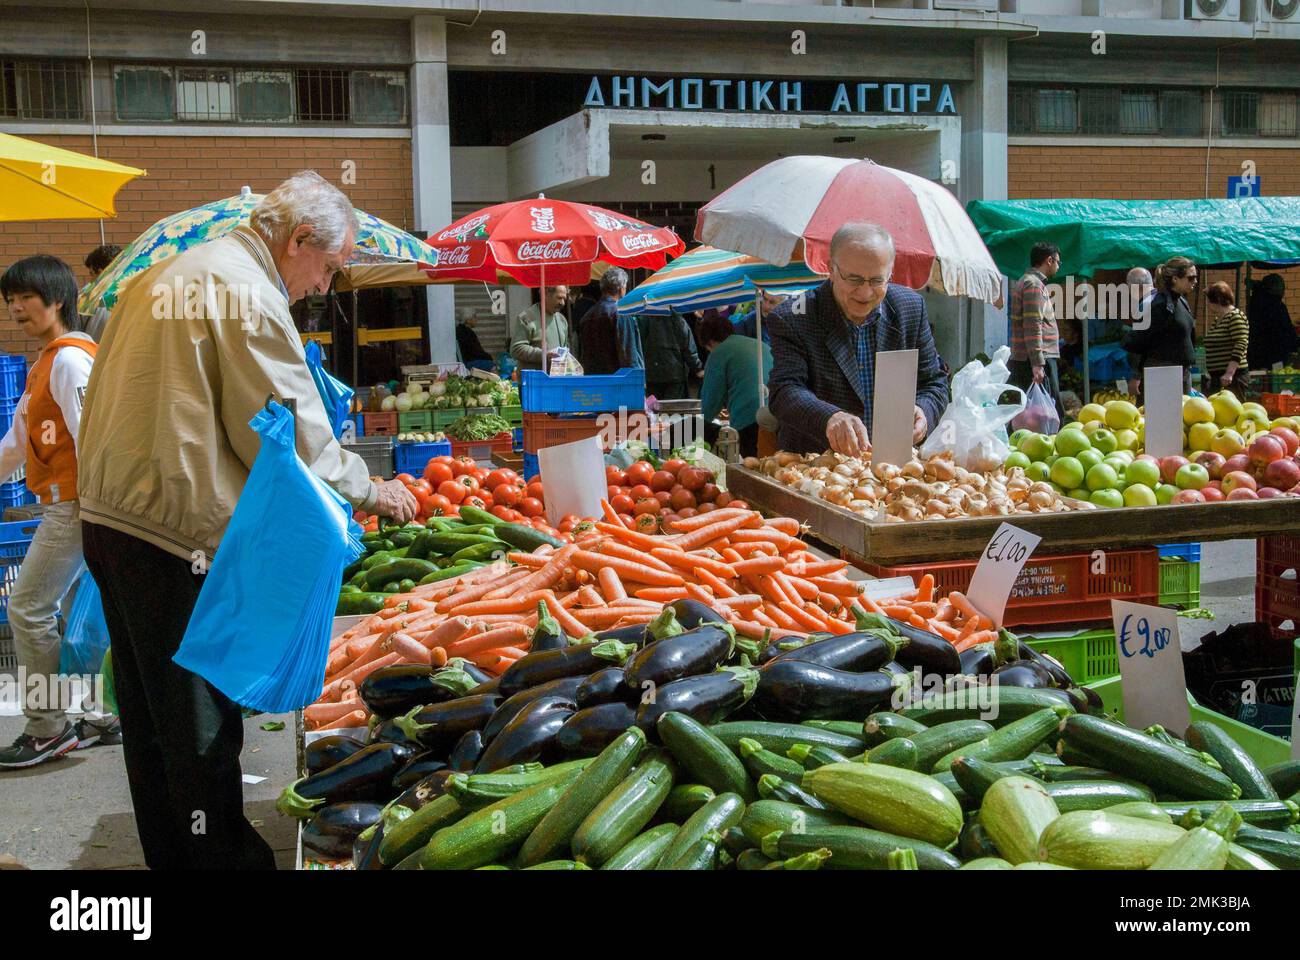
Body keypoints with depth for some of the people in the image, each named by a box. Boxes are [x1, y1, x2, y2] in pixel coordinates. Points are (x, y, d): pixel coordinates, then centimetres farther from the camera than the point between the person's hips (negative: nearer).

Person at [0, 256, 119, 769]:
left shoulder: (69, 359, -13)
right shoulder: (46, 362, 19)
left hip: (76, 504, -10)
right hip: (68, 507, 10)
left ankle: (46, 728, 5)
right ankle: (102, 716, 23)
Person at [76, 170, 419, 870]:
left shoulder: (165, 275, 17)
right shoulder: (247, 294, -14)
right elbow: (295, 436, -13)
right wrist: (369, 491, 1)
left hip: (107, 516, 10)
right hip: (178, 538, -10)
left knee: (151, 717, 18)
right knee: (202, 730, -1)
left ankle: (170, 855, 31)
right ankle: (223, 857, 8)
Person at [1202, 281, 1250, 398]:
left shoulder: (1236, 317, -10)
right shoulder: (1216, 319, 18)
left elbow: (1239, 348, -19)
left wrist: (1229, 373, -25)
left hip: (1233, 377, -9)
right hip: (1216, 377, 9)